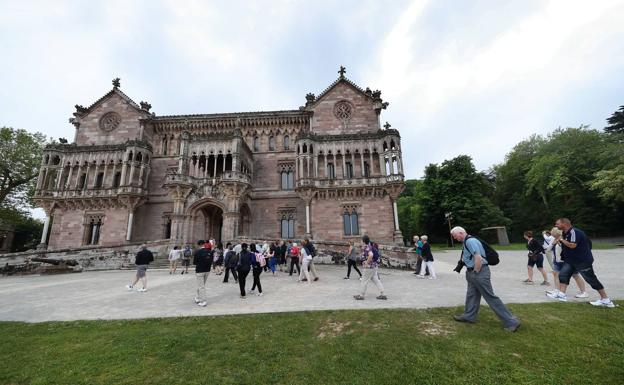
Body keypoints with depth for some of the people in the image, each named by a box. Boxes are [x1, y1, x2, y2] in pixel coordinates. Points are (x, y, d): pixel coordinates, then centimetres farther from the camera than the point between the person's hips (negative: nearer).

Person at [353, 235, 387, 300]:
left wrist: (367, 262, -27)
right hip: (374, 266, 9)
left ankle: (361, 295, 16)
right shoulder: (369, 246, 7)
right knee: (376, 280, 14)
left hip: (370, 267, -9)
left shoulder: (367, 248, -22)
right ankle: (382, 294, 17)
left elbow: (371, 255, -39)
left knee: (364, 280, 4)